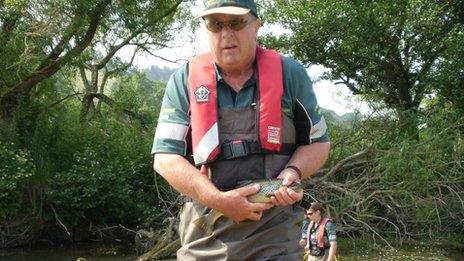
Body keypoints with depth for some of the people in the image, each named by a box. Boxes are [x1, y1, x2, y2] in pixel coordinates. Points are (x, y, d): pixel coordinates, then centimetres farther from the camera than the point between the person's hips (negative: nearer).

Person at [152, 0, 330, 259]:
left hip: (275, 230, 0)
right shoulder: (184, 79, 0)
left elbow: (319, 143, 10)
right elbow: (165, 158, -3)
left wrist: (293, 172, -11)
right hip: (205, 231, 1)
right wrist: (219, 200, -15)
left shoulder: (290, 74, 2)